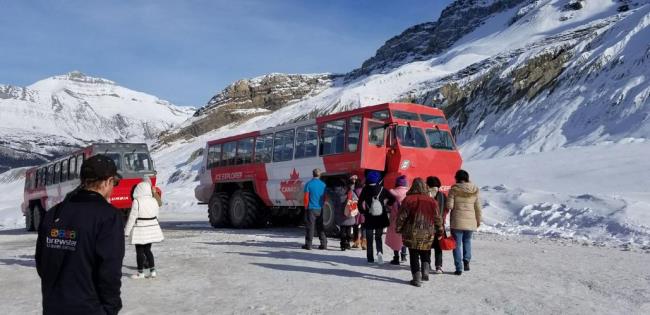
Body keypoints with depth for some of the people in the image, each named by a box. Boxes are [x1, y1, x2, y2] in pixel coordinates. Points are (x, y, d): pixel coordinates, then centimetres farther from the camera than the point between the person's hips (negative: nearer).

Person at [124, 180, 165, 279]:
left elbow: (132, 218, -15)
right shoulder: (153, 201, 0)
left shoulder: (137, 201, -17)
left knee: (139, 251, 6)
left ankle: (140, 273, 13)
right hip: (152, 229, 6)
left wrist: (126, 231, -7)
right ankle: (152, 270, 14)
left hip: (140, 230, -6)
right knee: (147, 250, 16)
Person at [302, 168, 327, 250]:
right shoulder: (323, 184, 3)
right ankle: (323, 244, 11)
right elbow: (325, 198, 10)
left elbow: (306, 197, -8)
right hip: (320, 209, 4)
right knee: (320, 227, 11)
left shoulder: (308, 184, -8)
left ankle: (308, 244, 3)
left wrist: (306, 207, 2)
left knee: (310, 227, 0)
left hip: (311, 209, -4)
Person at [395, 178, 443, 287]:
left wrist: (399, 229, 7)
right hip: (428, 234, 2)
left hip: (412, 233, -2)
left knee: (414, 256, 7)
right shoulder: (431, 201, -1)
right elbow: (437, 218, 5)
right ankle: (425, 272, -1)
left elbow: (402, 217, -6)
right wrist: (439, 232, 15)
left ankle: (417, 279, 4)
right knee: (425, 254, 19)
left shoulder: (408, 200, -8)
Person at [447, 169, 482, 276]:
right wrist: (478, 220, 17)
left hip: (457, 221, -3)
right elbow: (478, 207, 6)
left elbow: (449, 205, -12)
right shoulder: (474, 190, 2)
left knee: (457, 244, 5)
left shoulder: (454, 189, -9)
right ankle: (466, 260, 6)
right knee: (467, 240, 24)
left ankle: (459, 268, 3)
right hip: (470, 221, 3)